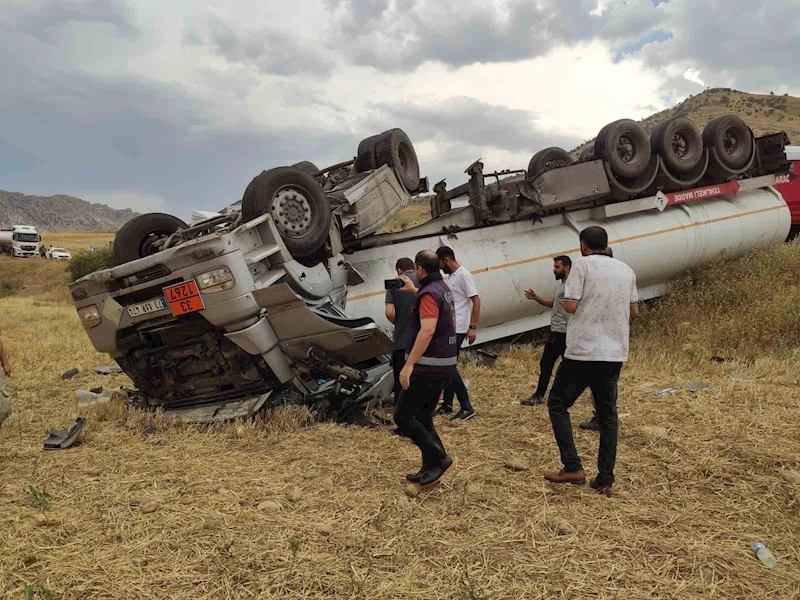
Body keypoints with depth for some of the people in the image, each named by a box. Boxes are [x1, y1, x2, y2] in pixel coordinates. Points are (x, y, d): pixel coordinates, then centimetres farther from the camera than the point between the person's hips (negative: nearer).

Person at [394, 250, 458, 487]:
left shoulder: (429, 293, -17)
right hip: (445, 364, 10)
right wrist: (414, 290, 50)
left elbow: (427, 330, -30)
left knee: (403, 416, -2)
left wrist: (409, 364, -31)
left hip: (428, 366, -10)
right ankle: (430, 468, 19)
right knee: (422, 416, 16)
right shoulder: (443, 288, 12)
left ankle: (439, 459, -3)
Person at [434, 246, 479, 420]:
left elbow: (476, 301, -16)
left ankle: (466, 408, -2)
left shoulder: (463, 275, -13)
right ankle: (447, 405, 22)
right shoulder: (450, 276, 14)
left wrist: (472, 327, -21)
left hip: (457, 330, -9)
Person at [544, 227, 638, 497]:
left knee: (557, 404, 8)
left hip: (583, 351, -6)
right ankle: (605, 480, 13)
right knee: (608, 414, 12)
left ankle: (572, 467, 1)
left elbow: (570, 305, -13)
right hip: (615, 353, 6)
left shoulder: (583, 265, -7)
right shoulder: (626, 270, 10)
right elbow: (634, 311, 15)